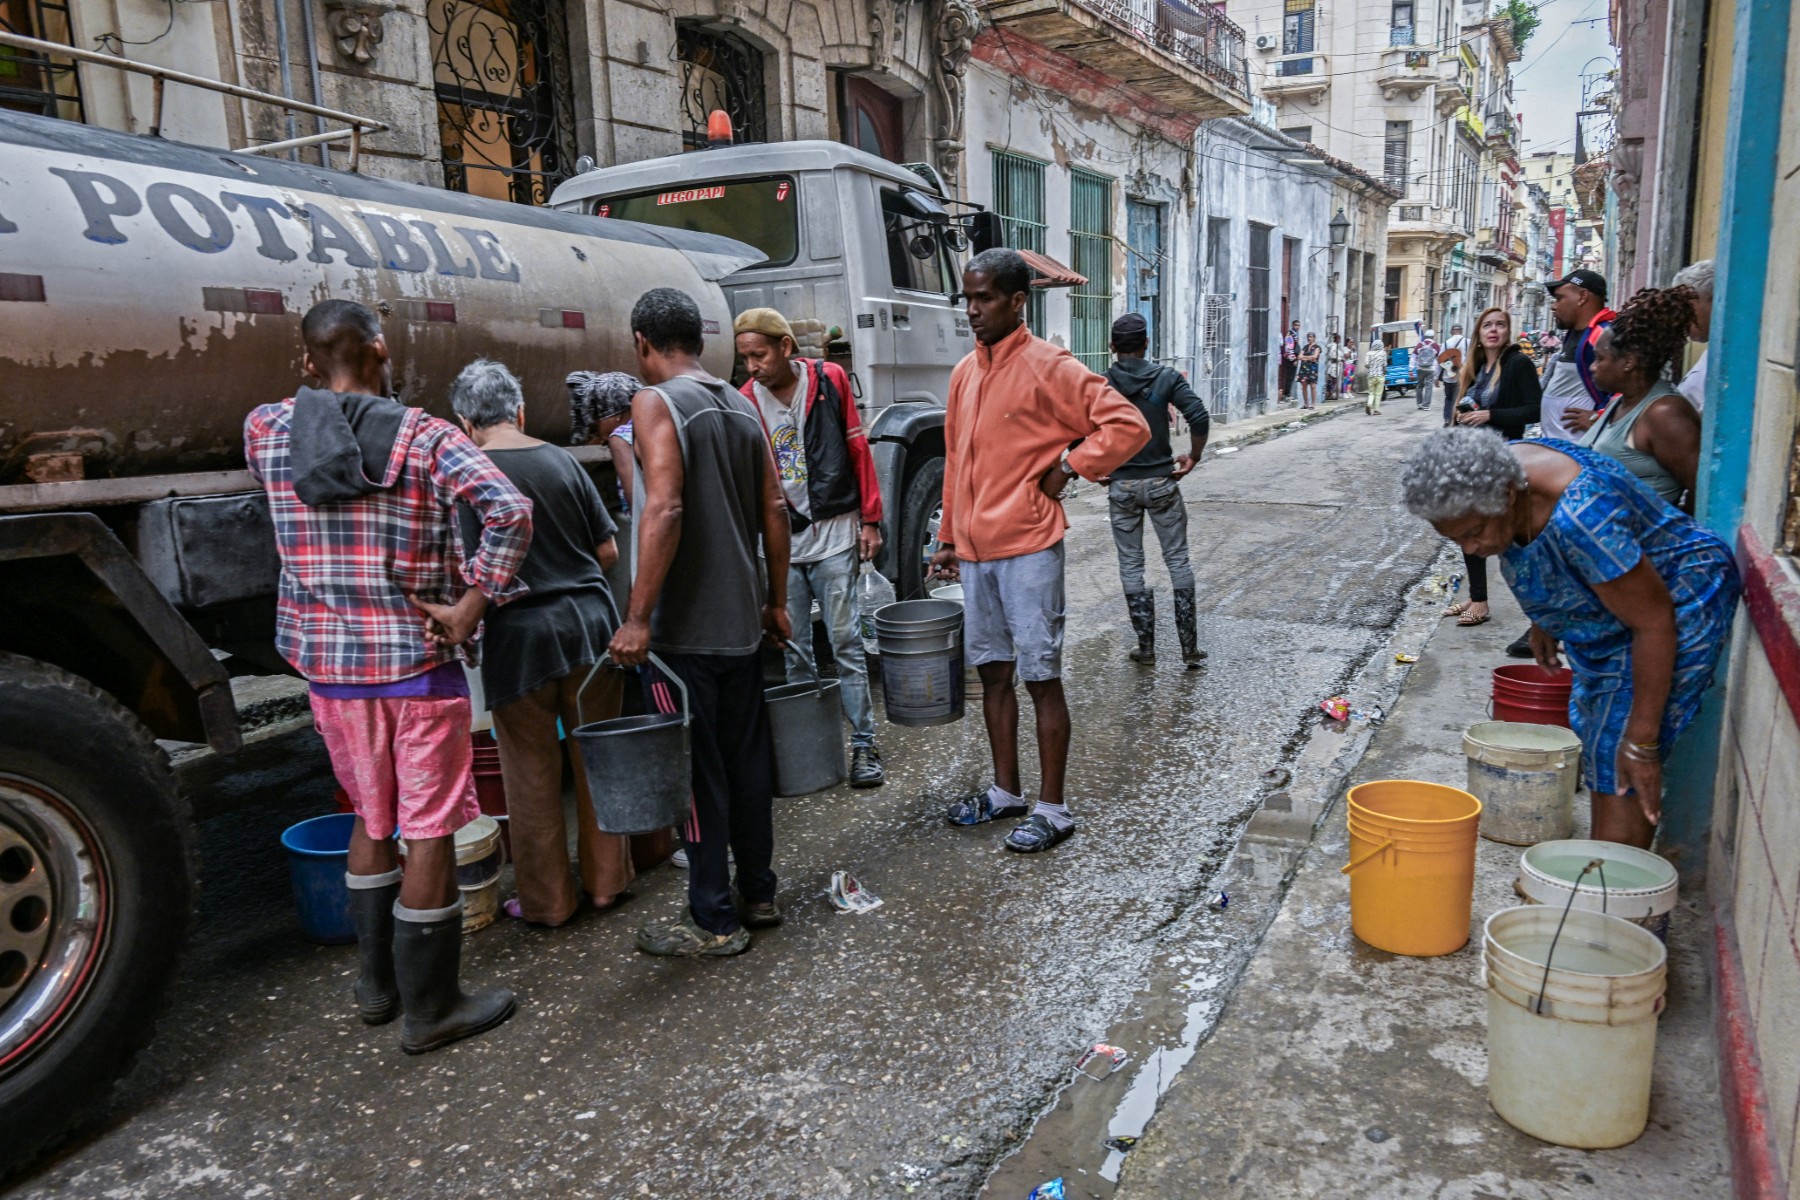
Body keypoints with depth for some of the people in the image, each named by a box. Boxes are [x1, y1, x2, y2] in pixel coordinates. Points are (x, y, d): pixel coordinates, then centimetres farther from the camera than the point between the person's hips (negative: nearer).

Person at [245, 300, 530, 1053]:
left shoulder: (265, 431, 0)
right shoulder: (425, 437, -10)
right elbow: (510, 511, -24)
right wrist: (472, 603, -17)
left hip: (327, 664, 5)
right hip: (418, 661, -4)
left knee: (372, 819, 21)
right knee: (430, 831, 5)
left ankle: (377, 981, 34)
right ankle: (429, 1010, 16)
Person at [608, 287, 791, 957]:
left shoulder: (656, 404, -10)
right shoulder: (742, 407, 11)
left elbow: (664, 510, -23)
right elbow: (774, 509, 11)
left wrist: (637, 618, -22)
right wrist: (776, 600, 18)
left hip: (684, 627, -7)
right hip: (742, 620, 7)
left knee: (697, 771, 1)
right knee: (746, 758, 16)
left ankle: (714, 921, 11)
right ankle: (758, 894, 28)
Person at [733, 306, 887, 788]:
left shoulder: (829, 379, 0)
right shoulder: (745, 401, 2)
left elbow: (858, 449, 3)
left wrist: (870, 519, 2)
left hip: (833, 532, -2)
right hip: (780, 539, 2)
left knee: (844, 641, 0)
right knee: (794, 650, 8)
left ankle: (864, 744, 9)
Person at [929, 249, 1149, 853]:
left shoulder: (1050, 367, -9)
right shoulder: (965, 373, 13)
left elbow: (1128, 425, -14)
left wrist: (1066, 468, -13)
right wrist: (950, 540, 19)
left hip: (1028, 548, -7)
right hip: (976, 551, 7)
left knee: (1041, 677, 0)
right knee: (992, 671, 14)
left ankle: (1052, 809, 11)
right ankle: (1006, 791, 29)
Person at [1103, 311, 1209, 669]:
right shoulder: (1167, 377, -4)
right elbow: (1200, 418, -15)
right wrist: (1194, 456, 0)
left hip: (1121, 487, 0)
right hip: (1161, 482, 0)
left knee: (1130, 565, 9)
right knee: (1177, 560, 8)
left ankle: (1146, 647, 12)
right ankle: (1190, 649, 8)